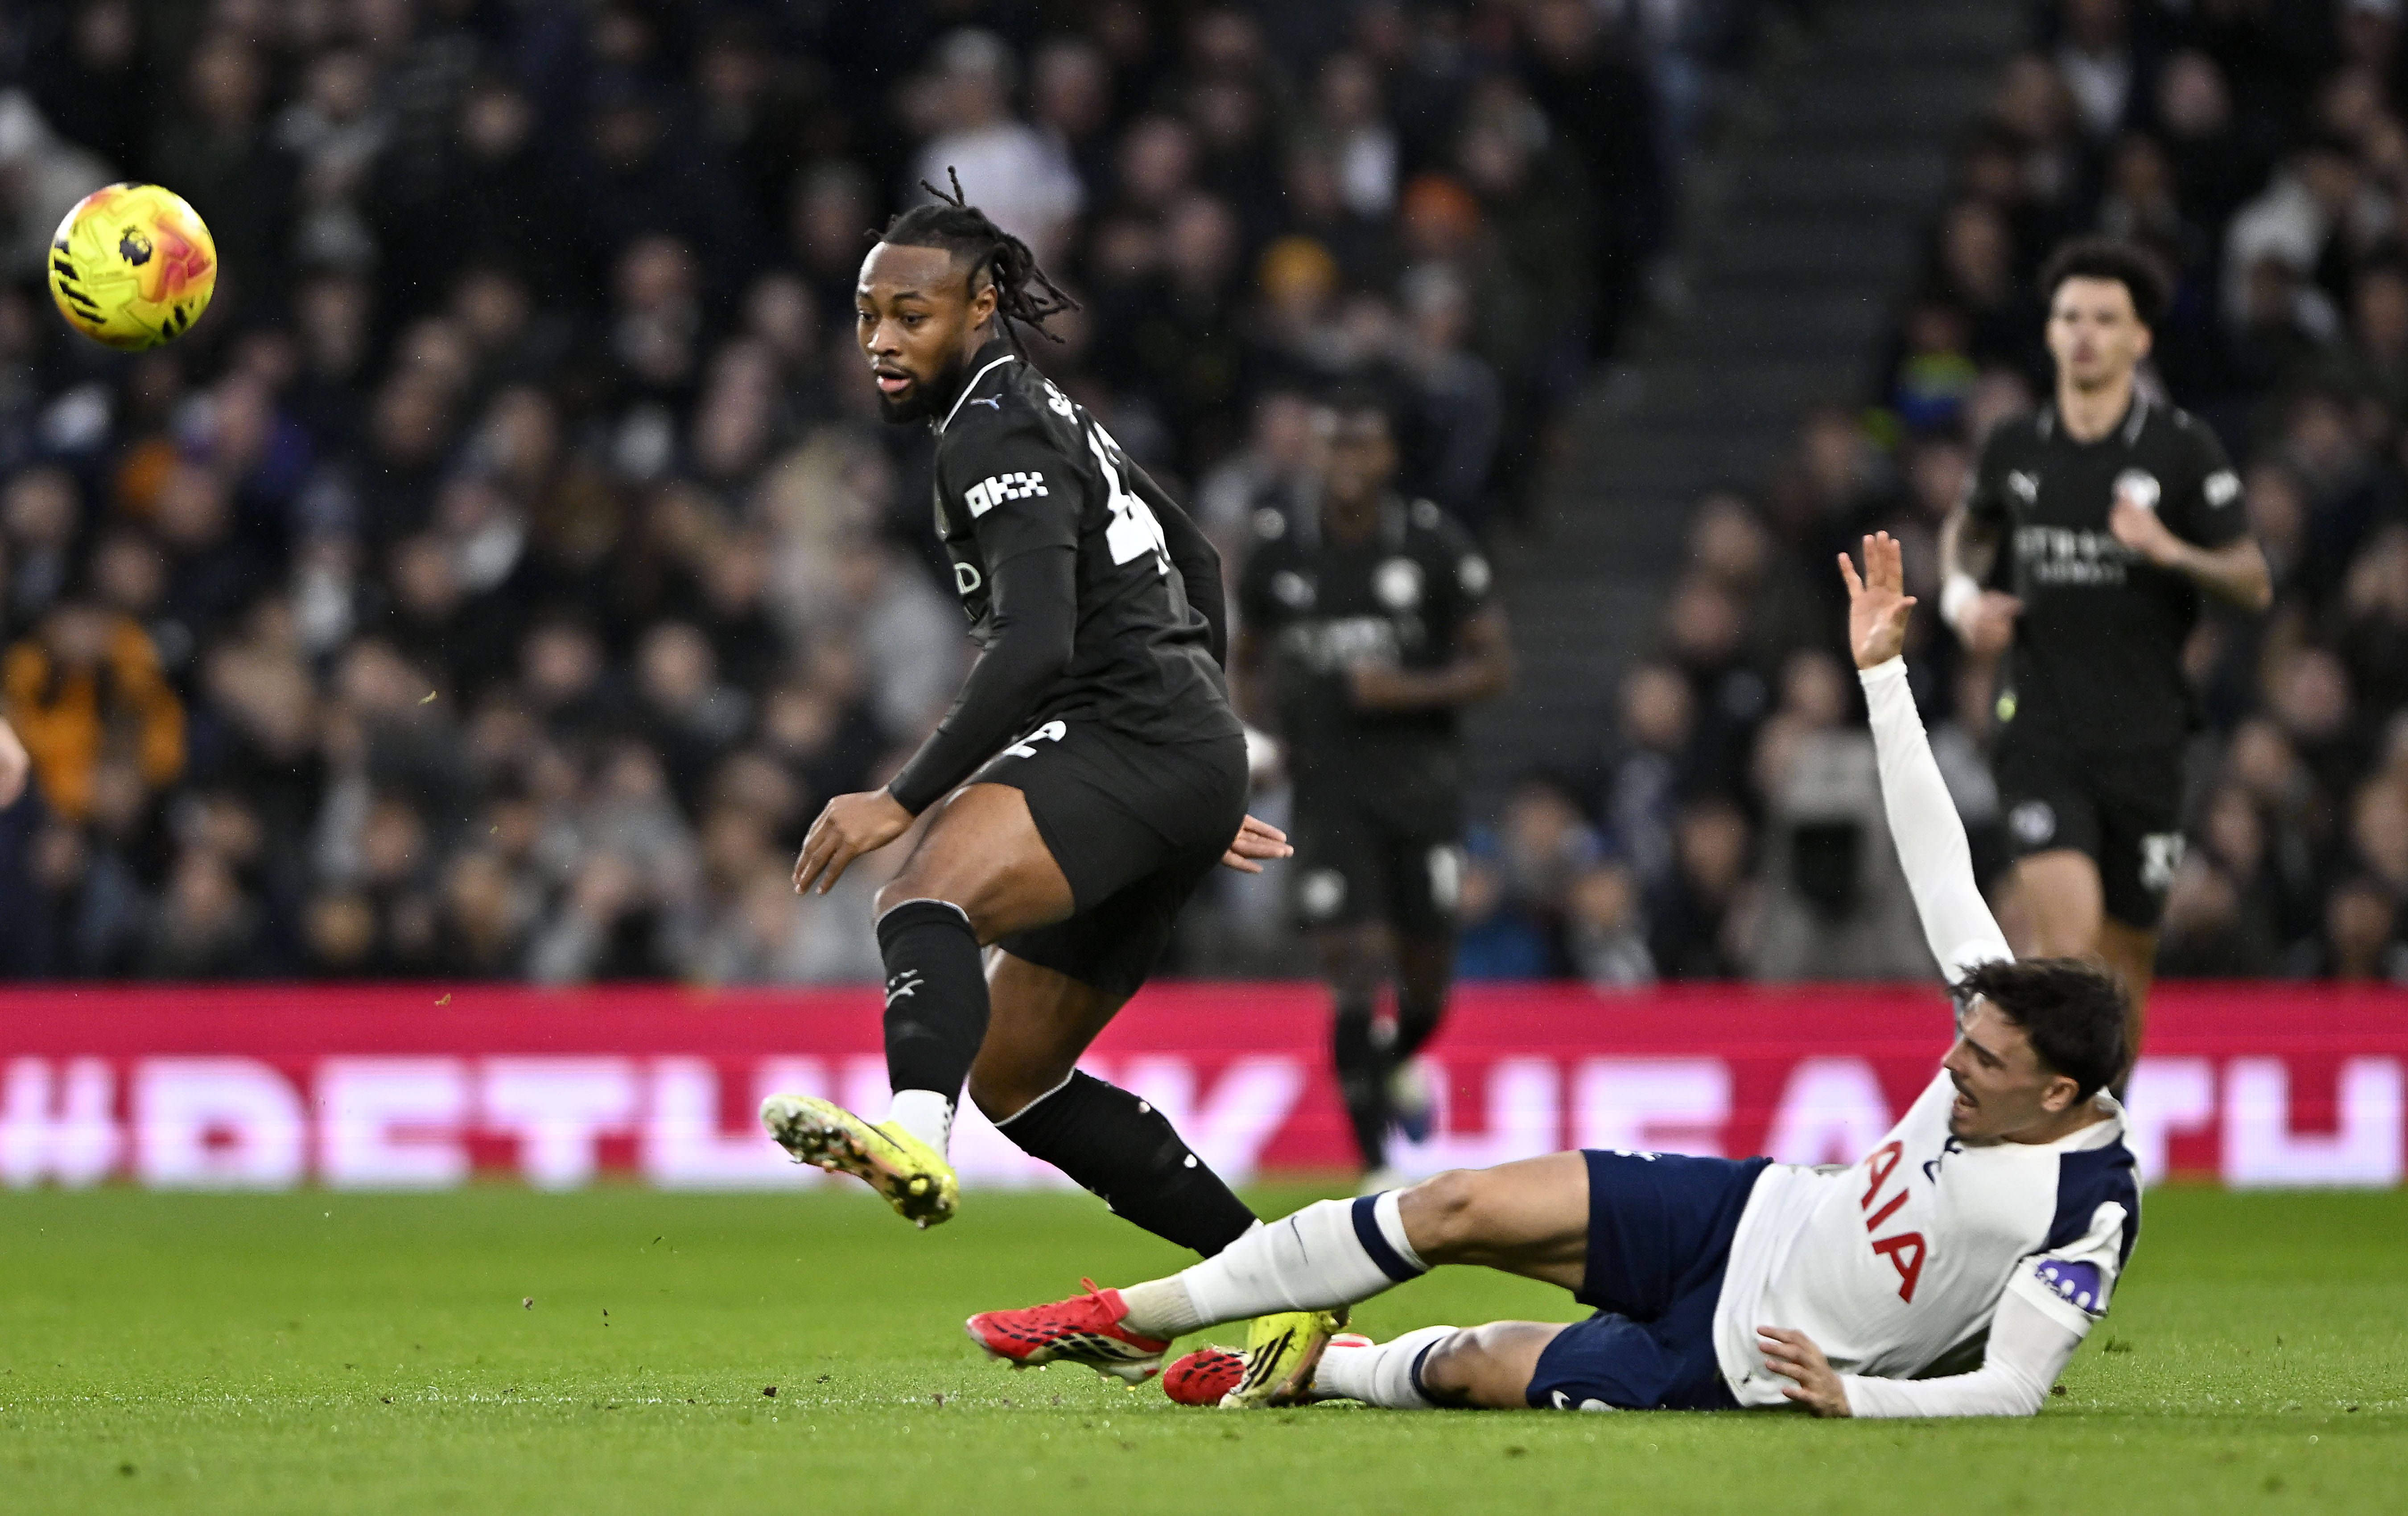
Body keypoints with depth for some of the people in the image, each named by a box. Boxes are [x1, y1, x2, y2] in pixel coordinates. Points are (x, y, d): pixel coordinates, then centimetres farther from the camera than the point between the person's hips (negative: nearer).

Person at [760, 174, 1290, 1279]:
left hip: (1126, 736, -11)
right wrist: (1209, 789, 38)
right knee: (1013, 1077, 17)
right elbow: (1195, 563, 34)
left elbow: (1034, 647, -22)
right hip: (1191, 761, 11)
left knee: (926, 896, -36)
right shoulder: (1043, 413, 24)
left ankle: (913, 1142, -68)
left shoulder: (994, 435, -8)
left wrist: (903, 800, -25)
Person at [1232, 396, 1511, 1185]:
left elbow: (1494, 665, -1)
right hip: (1329, 788, 0)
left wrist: (1407, 690, -16)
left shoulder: (1433, 544, -3)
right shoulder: (1281, 549, 2)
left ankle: (1399, 1062, 46)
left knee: (1427, 979, 8)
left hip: (1420, 784, 0)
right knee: (1354, 972, -12)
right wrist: (1257, 724, -2)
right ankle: (1375, 1171, -7)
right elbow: (1247, 661, 17)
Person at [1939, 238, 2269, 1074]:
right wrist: (1962, 596, 8)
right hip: (2040, 729, 0)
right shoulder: (2014, 448, 6)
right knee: (2068, 929, -21)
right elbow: (1967, 527, 28)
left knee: (2126, 955, 8)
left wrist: (2170, 550, -23)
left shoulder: (2185, 450, -2)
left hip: (2143, 736, 0)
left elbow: (2255, 584, -5)